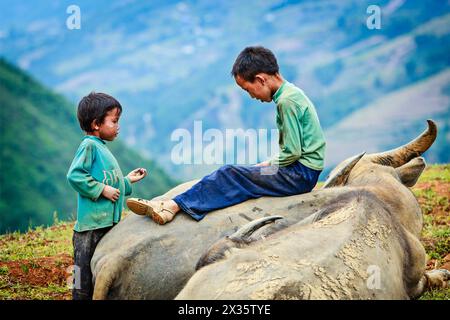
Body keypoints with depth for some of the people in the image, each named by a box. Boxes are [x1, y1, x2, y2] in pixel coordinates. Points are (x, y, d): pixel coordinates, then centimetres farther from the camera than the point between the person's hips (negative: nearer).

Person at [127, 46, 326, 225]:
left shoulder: (287, 101, -17)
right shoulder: (290, 93, 14)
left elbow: (292, 153, -19)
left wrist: (267, 166, -5)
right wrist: (266, 166, 7)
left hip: (301, 173, -9)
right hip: (302, 172, 9)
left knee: (230, 175, -13)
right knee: (230, 175, 0)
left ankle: (175, 205, -11)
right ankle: (172, 205, -9)